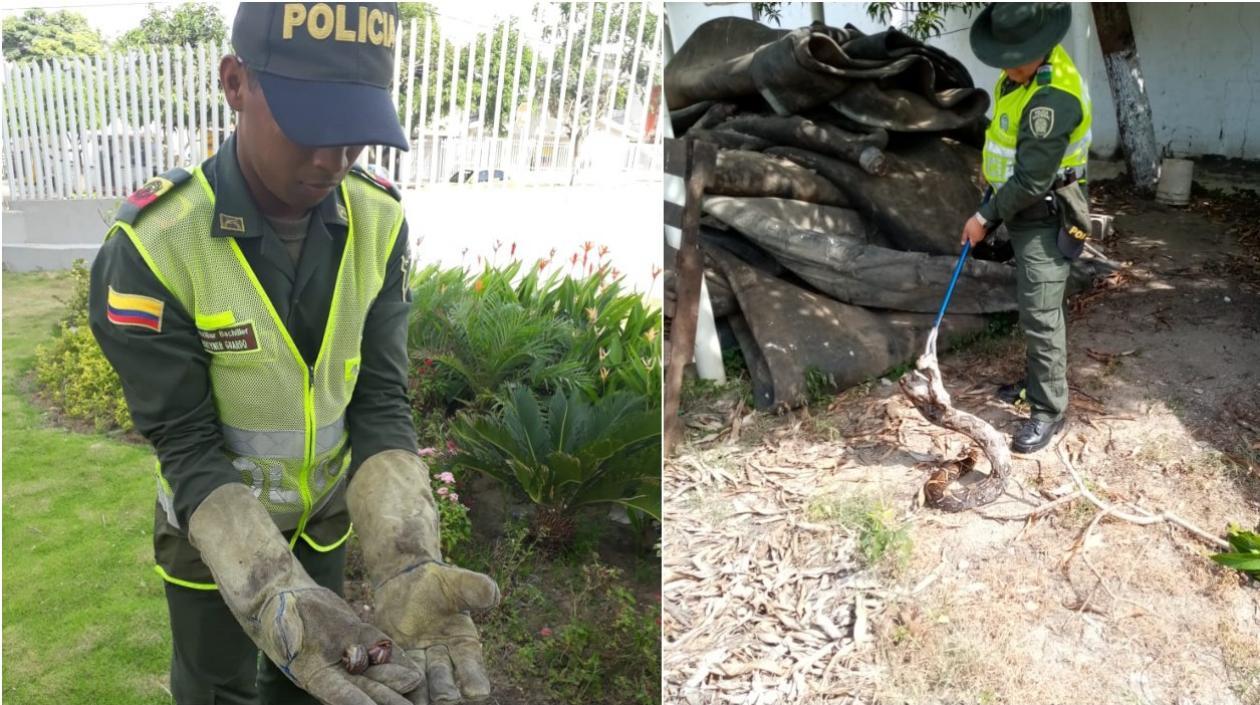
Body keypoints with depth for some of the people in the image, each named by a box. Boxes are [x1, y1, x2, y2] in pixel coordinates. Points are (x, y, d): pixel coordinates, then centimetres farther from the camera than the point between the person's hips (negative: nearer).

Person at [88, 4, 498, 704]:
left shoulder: (379, 223, -17)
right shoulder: (152, 248, -28)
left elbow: (379, 403, -18)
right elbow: (185, 444, -24)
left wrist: (406, 565, -33)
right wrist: (277, 598, -39)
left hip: (325, 510, 3)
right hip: (209, 521, -3)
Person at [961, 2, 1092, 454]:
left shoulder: (1052, 98, -29)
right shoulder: (1028, 67, 2)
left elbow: (1031, 183, -27)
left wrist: (986, 217, -16)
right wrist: (995, 163, 25)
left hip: (1044, 219, -10)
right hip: (1025, 212, 10)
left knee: (1041, 315, -6)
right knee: (1037, 306, 20)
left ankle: (1050, 410, 4)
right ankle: (1041, 380, 34)